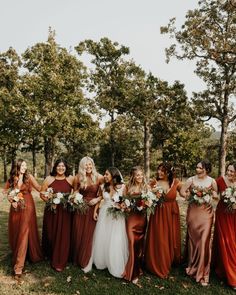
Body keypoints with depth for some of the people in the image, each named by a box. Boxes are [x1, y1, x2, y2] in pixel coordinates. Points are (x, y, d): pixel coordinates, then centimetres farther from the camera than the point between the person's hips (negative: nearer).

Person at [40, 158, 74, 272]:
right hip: (51, 210, 1)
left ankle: (59, 262, 17)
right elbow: (42, 194, 3)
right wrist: (49, 201, -11)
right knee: (51, 234, 12)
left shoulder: (71, 179, -2)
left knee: (63, 235, 3)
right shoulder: (49, 179, -1)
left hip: (65, 211, 0)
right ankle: (50, 255, 38)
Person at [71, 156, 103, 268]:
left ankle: (85, 261, 26)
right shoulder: (79, 177, 0)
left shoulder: (99, 177, -8)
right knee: (77, 234, 10)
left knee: (88, 235, 5)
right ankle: (76, 259, 32)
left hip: (92, 208, -2)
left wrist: (98, 199, -15)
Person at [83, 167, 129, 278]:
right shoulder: (103, 187, 0)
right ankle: (100, 262, 31)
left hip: (117, 216, -3)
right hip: (104, 215, 4)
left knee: (115, 242, 1)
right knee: (101, 239, 11)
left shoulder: (122, 187, -11)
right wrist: (95, 211, 8)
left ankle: (117, 267, 19)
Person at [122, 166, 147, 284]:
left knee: (139, 242, 9)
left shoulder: (146, 187, 4)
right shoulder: (128, 187, 4)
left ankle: (137, 269, 27)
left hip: (141, 217, 1)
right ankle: (132, 271, 7)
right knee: (132, 242, -5)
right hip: (131, 217, 0)